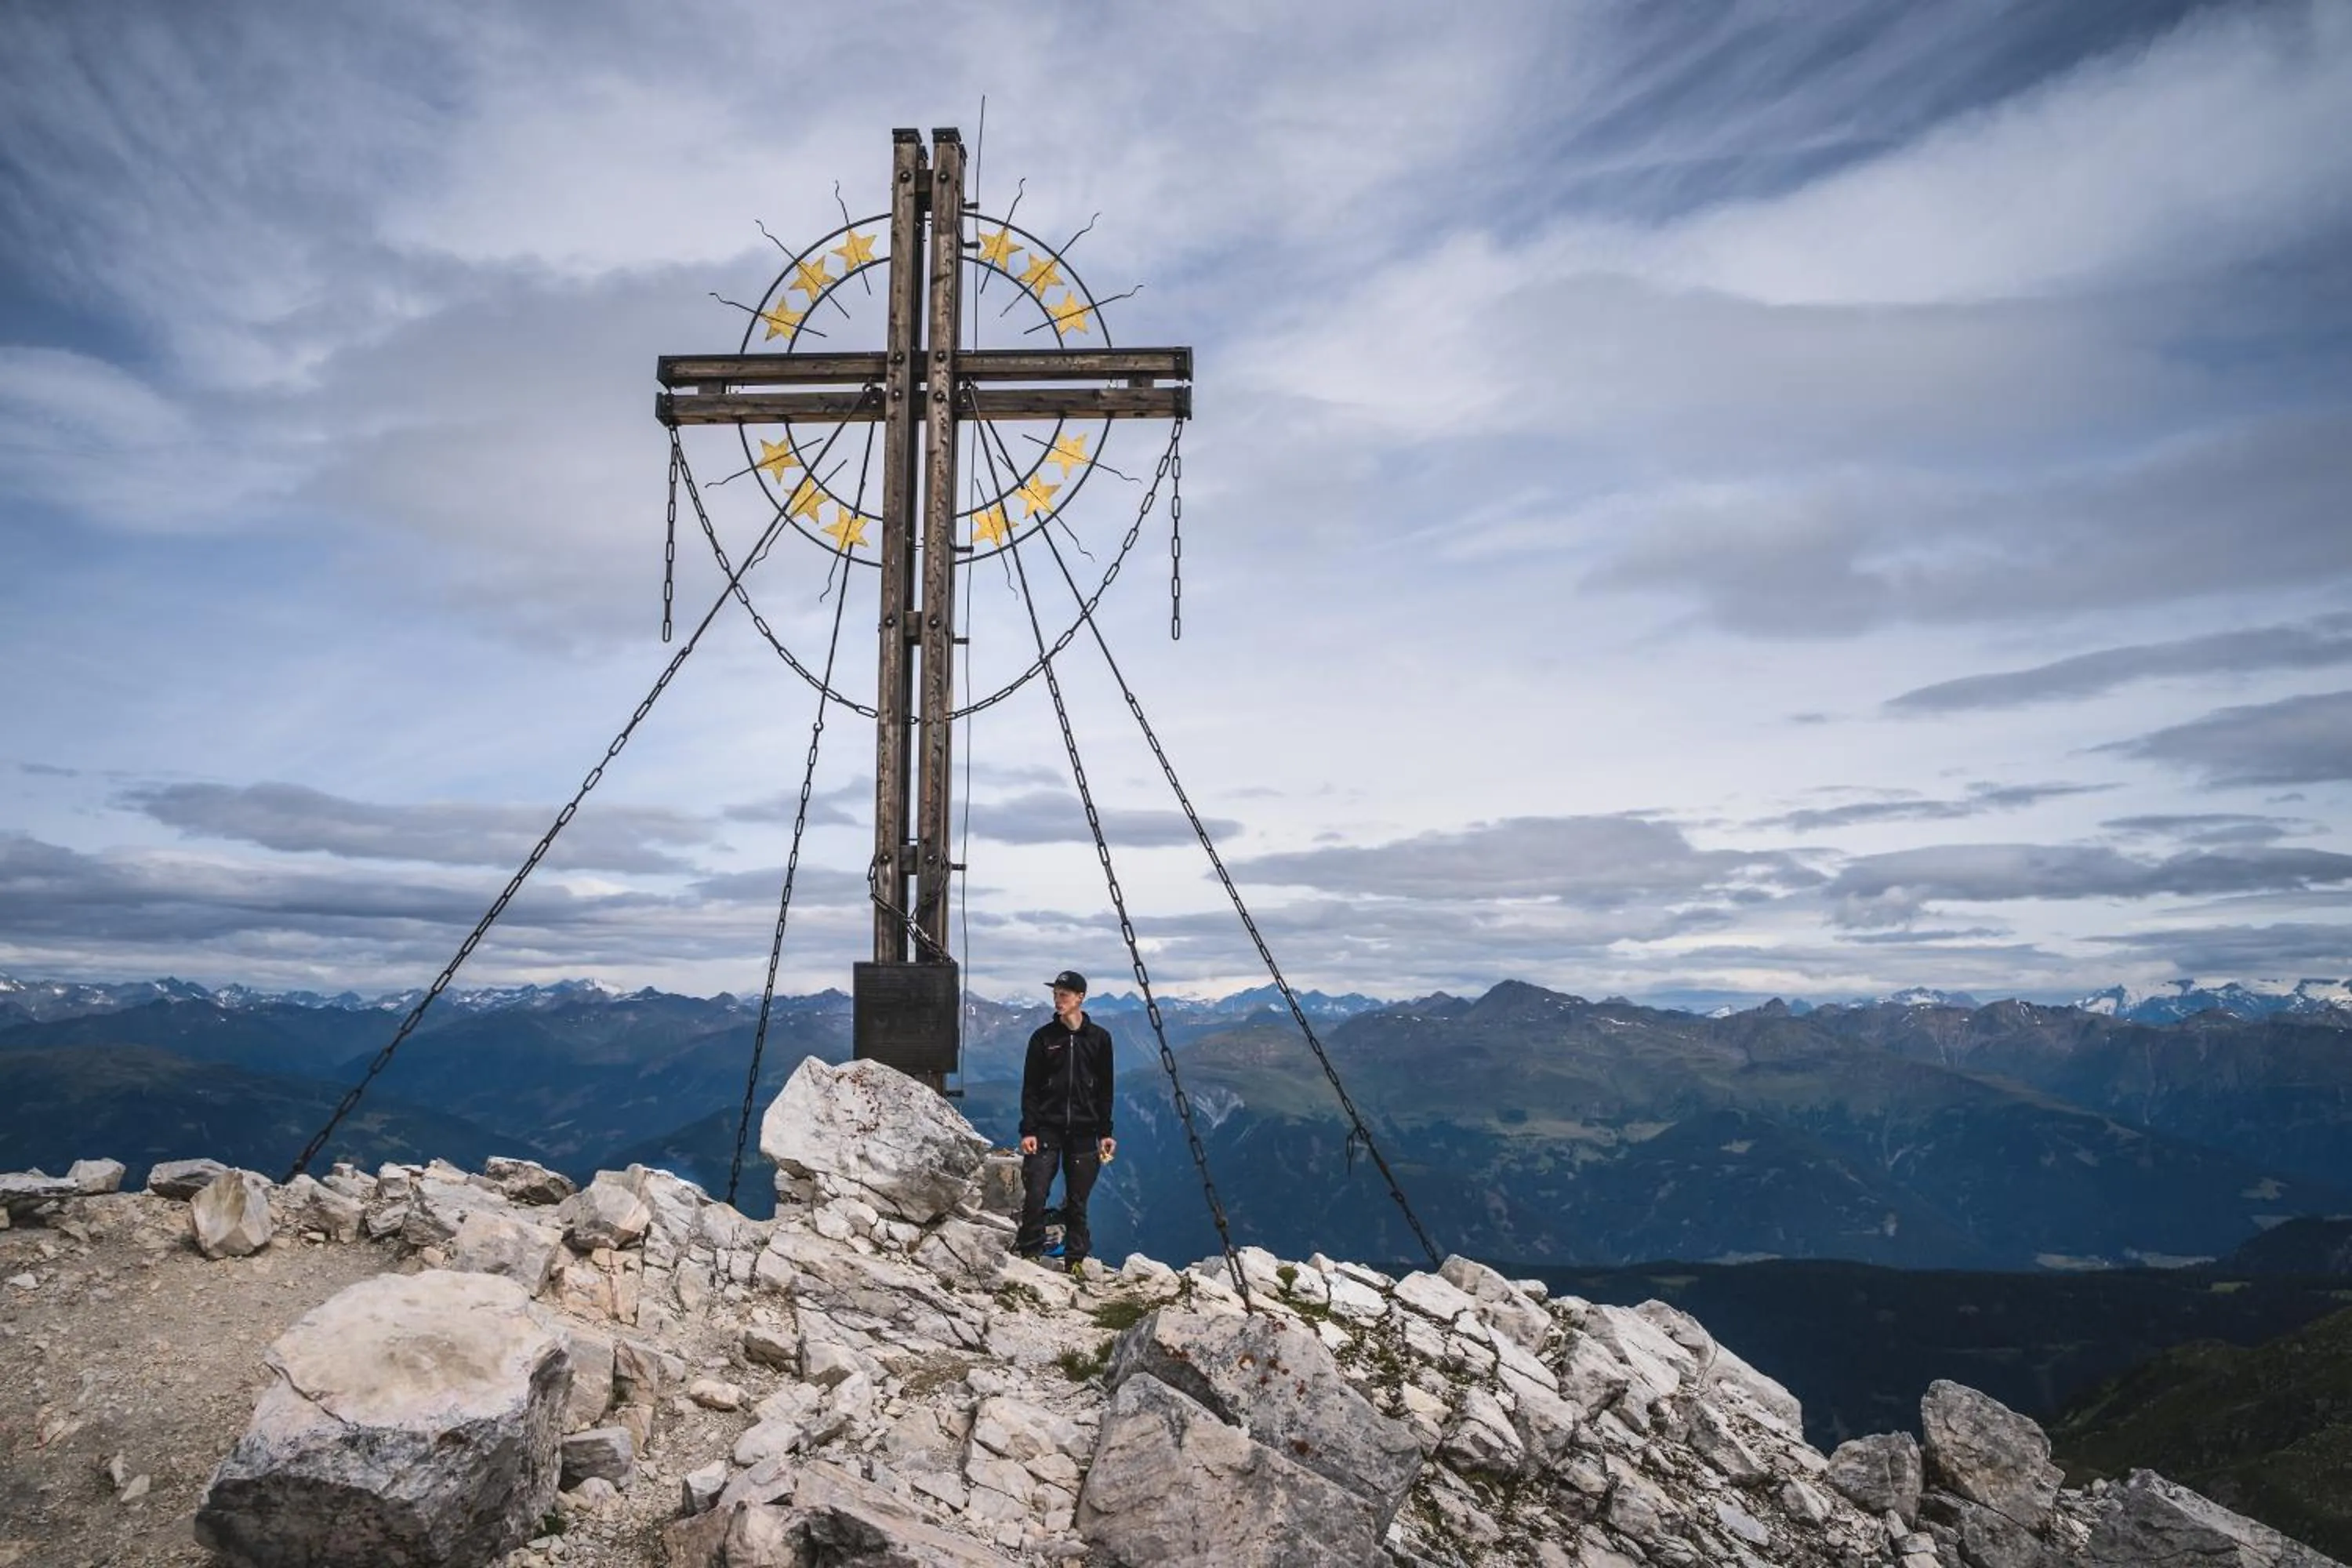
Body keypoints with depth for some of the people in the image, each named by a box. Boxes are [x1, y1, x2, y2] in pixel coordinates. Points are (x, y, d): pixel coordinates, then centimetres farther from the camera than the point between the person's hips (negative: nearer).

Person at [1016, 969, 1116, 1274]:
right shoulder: (1043, 1038, 2)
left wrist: (1105, 1132, 6)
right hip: (1047, 1129, -1)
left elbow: (1104, 1090, 9)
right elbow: (1030, 1088, 2)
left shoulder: (1099, 1038, 5)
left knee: (1077, 1201, 5)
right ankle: (1029, 1255, 5)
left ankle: (1075, 1261, 15)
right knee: (1035, 1195, -8)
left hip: (1083, 1132, 1)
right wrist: (1028, 1130, -6)